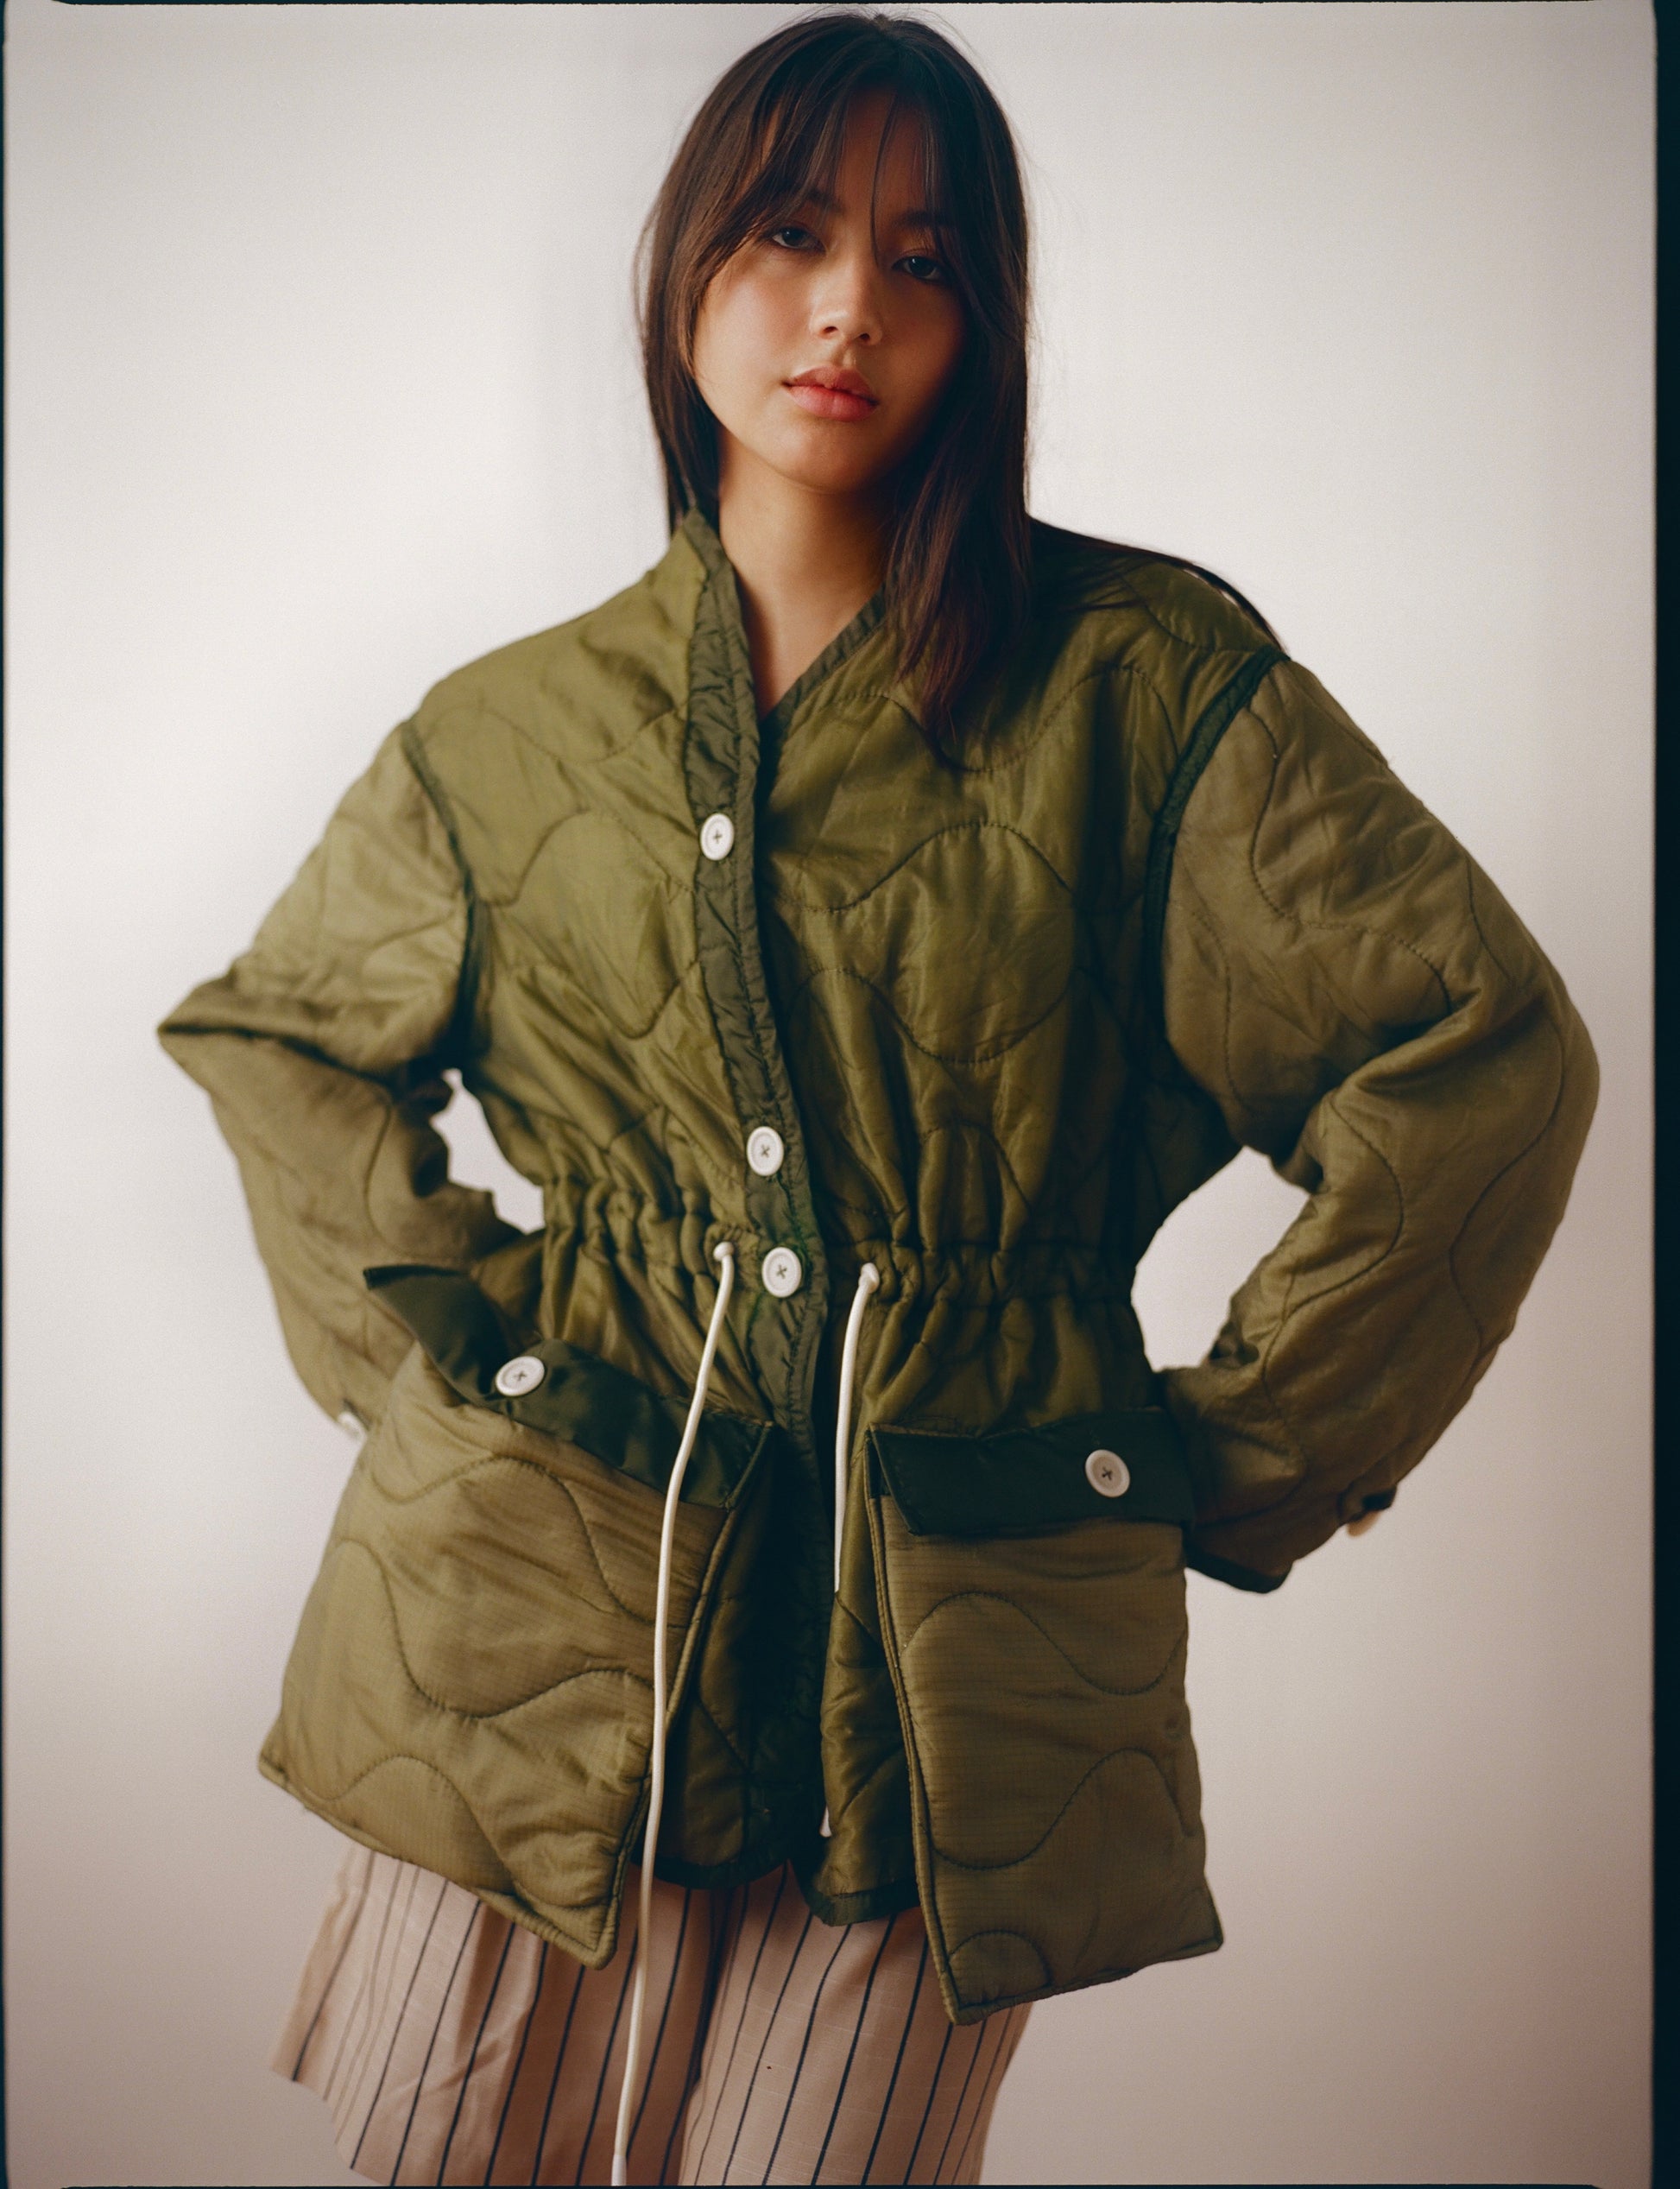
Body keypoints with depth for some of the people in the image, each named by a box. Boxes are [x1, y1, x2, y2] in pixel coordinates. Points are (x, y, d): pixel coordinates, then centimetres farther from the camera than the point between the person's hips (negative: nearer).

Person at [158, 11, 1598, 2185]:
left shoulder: (1148, 682, -3)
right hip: (543, 1614, 2)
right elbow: (269, 1030, 20)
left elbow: (1479, 1062, -3)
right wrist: (428, 1327, 6)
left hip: (951, 1652, -1)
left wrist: (1231, 1455, -1)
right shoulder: (509, 735, 5)